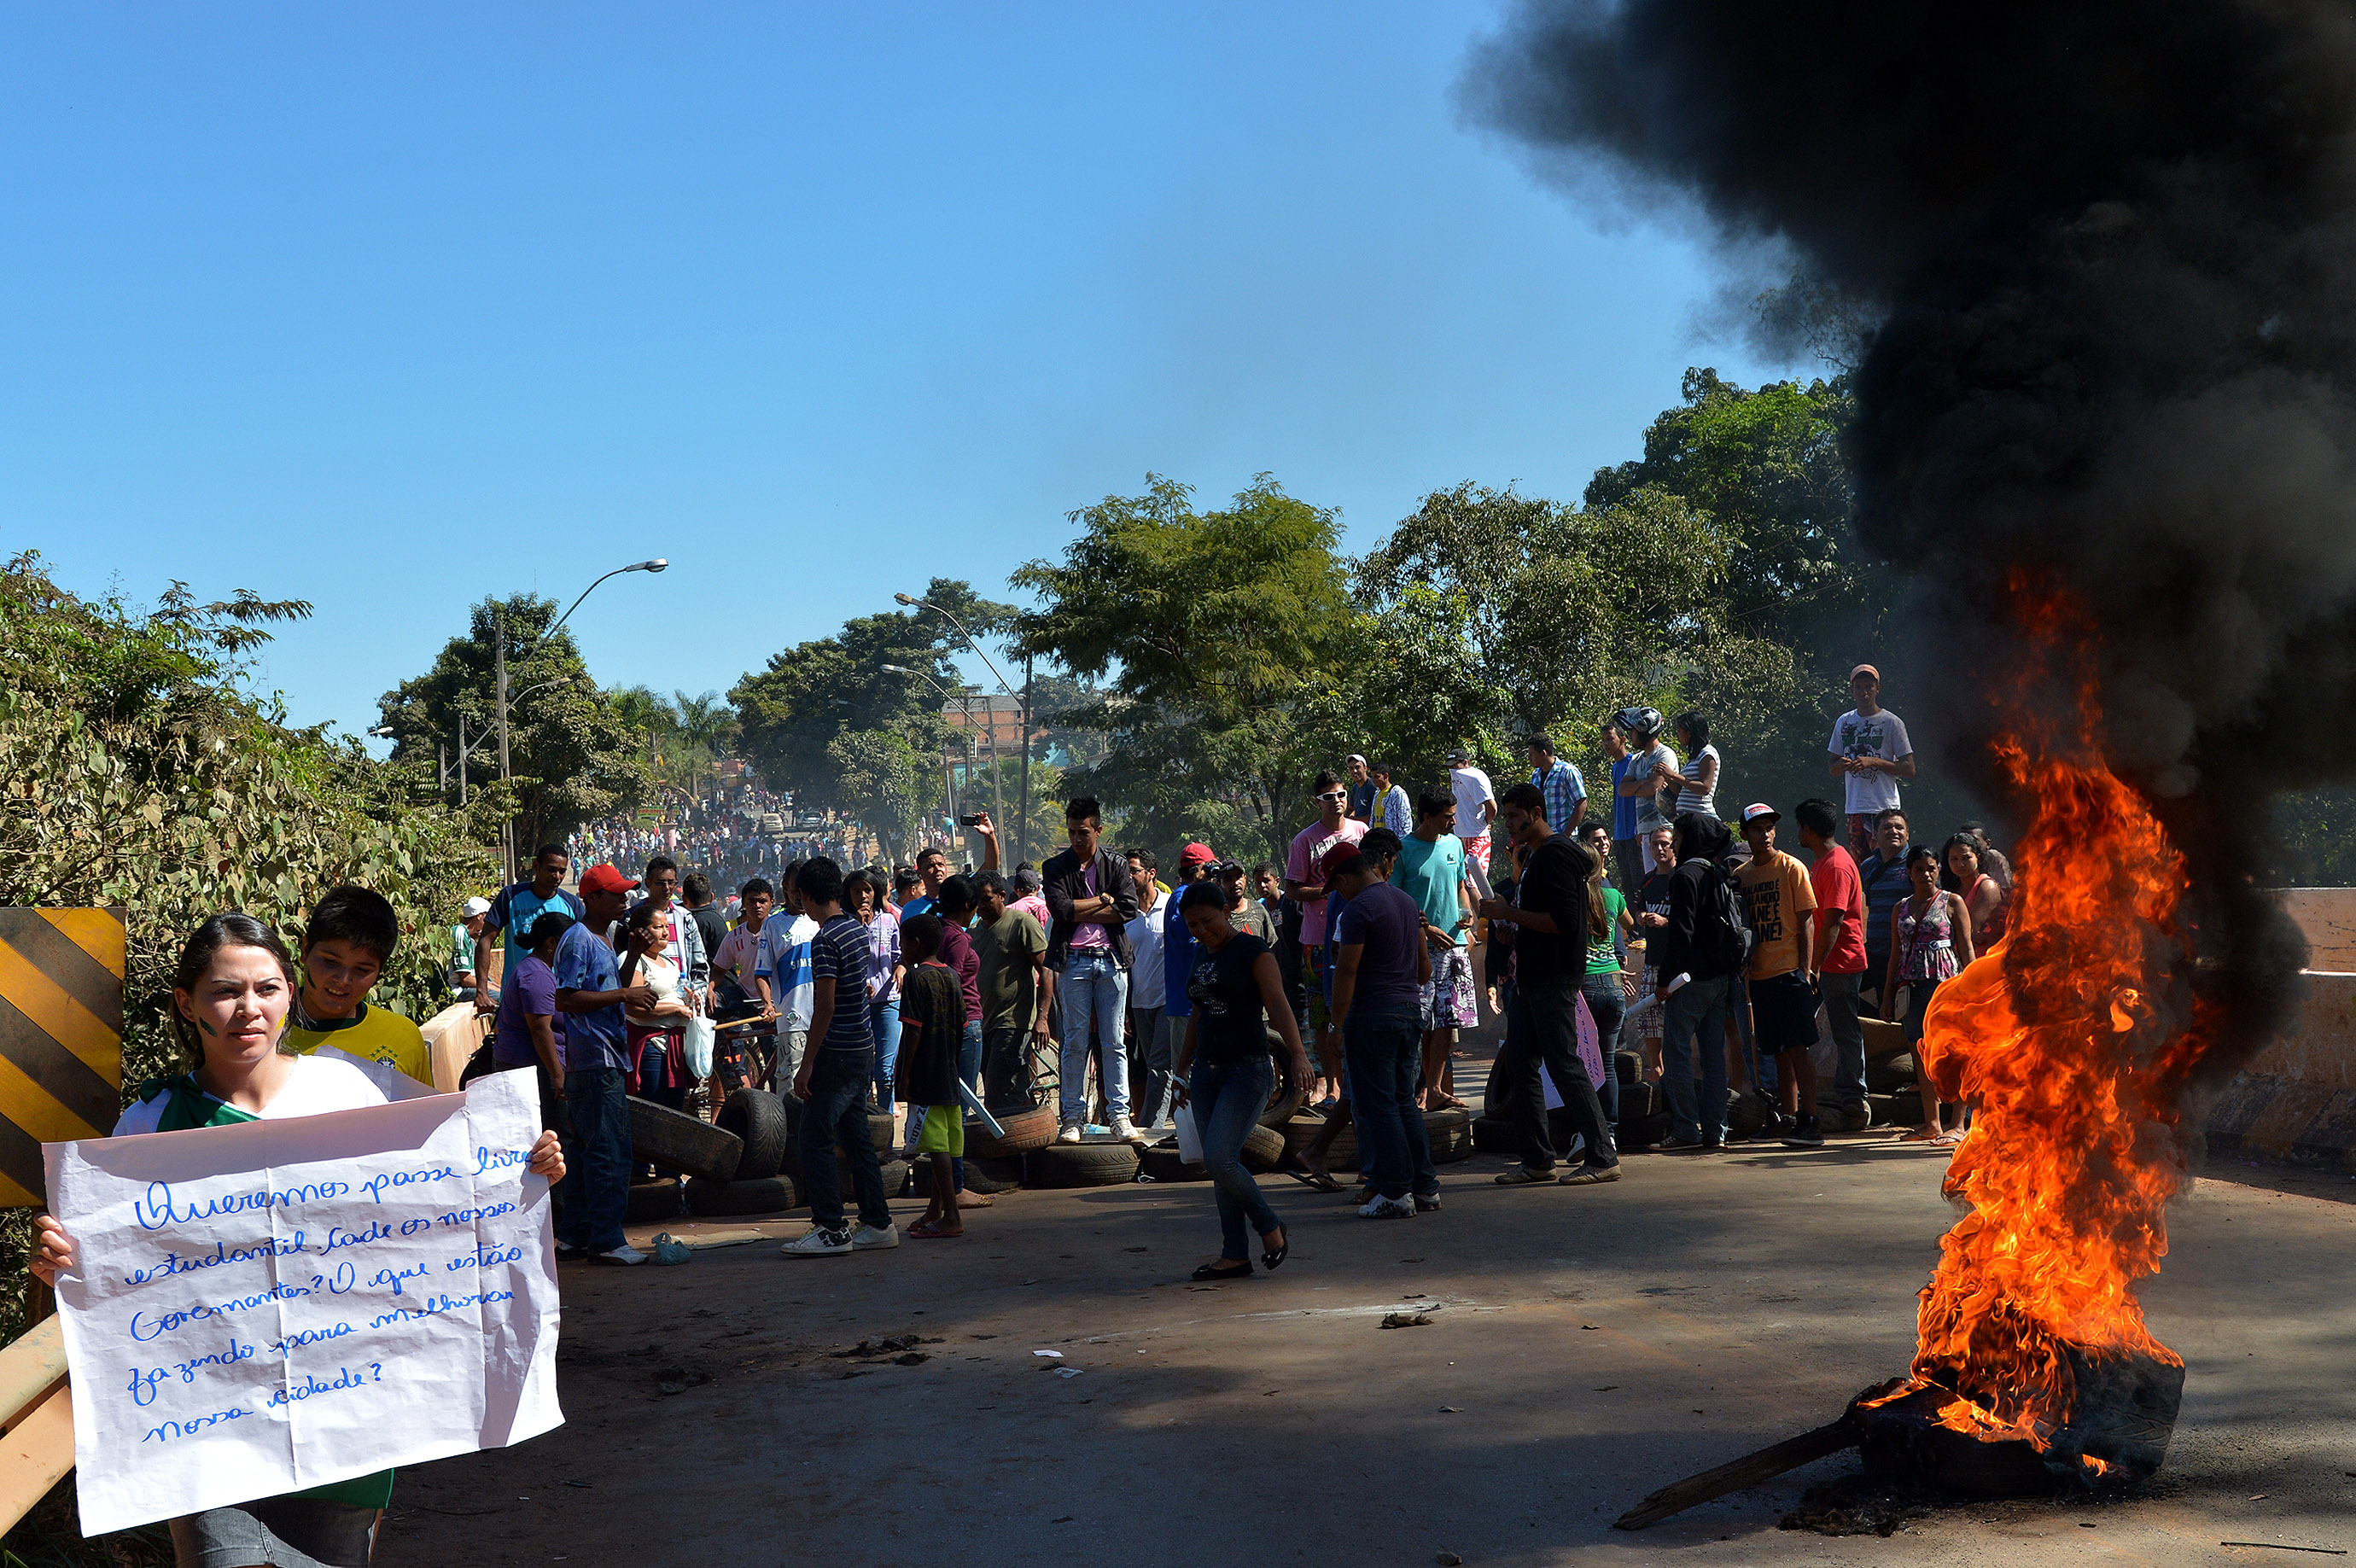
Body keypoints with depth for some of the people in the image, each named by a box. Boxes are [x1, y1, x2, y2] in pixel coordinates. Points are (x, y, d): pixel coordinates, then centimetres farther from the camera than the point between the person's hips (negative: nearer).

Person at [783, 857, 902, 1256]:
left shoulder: (825, 940, -16)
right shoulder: (860, 930, 9)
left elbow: (826, 1007, -20)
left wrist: (806, 1065, -18)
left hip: (837, 1054, -9)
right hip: (863, 1048, 9)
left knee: (814, 1138, -3)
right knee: (856, 1137, 13)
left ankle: (831, 1229, -3)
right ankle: (877, 1223, 15)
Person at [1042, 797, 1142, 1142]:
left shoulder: (1116, 864, 8)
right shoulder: (1055, 868, 6)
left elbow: (1129, 909, -6)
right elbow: (1060, 908, -10)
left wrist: (1080, 913, -7)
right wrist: (1102, 900, -5)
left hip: (1111, 959, 1)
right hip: (1074, 961, -1)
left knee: (1114, 1042, 1)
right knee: (1075, 1042, 0)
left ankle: (1119, 1114, 3)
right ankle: (1073, 1117, 5)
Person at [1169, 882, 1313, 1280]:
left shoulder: (1252, 950, -6)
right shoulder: (1202, 956, 15)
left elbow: (1277, 1003, -17)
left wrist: (1297, 1054, -29)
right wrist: (1183, 1068, 27)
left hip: (1248, 1070, -8)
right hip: (1207, 1071, 8)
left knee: (1219, 1158, -17)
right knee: (1218, 1165, 4)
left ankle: (1270, 1228, 3)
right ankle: (1235, 1255, 8)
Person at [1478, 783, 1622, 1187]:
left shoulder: (1556, 855, -13)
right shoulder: (1532, 855, 18)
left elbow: (1564, 922, -22)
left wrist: (1509, 912, -17)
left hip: (1554, 979, -10)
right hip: (1529, 978, 10)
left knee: (1564, 1064, -10)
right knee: (1520, 1065, 10)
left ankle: (1603, 1157, -5)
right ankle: (1537, 1160, 16)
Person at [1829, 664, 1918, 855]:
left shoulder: (1892, 722, -1)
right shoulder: (1844, 722, 13)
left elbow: (1909, 769, -4)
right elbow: (1832, 769, 17)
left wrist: (1874, 762, -16)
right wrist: (1842, 765, -7)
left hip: (1884, 808, -5)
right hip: (1854, 809, 5)